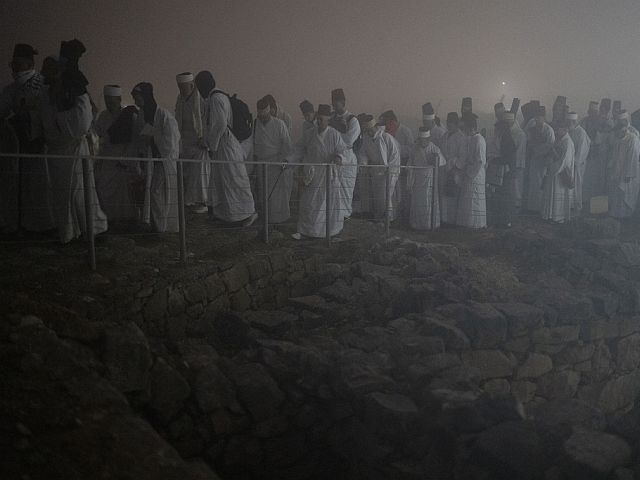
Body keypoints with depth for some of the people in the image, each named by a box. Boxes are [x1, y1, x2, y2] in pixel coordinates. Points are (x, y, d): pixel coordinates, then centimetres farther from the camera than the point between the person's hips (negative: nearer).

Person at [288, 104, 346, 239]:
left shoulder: (335, 135, -4)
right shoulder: (309, 134, 5)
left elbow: (342, 150, -3)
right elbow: (300, 150, 10)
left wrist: (339, 157, -25)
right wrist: (288, 160, 1)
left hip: (329, 174, -2)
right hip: (311, 174, 2)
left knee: (330, 201, 6)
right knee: (308, 202, 1)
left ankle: (331, 229, 22)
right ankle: (303, 230, 7)